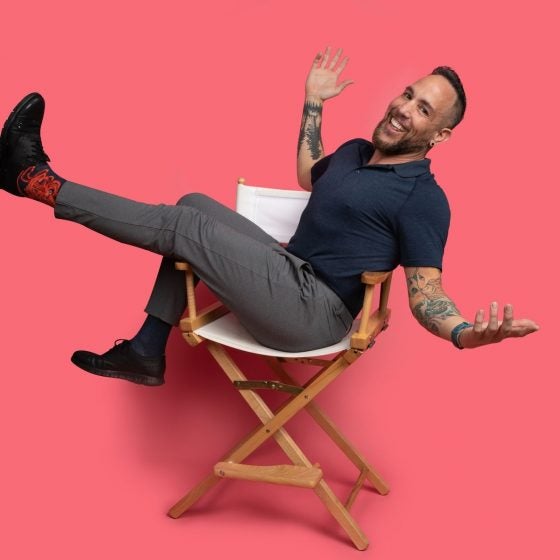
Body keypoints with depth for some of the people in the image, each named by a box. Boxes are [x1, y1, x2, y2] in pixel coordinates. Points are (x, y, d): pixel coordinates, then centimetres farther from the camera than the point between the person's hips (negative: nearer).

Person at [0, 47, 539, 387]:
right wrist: (313, 102, 30)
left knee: (184, 227, -15)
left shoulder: (424, 199, -12)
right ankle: (147, 349, 5)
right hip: (290, 276, 9)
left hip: (313, 314, -9)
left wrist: (464, 332, -40)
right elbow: (308, 175, 33)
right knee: (193, 203, 11)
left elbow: (426, 294, -19)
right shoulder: (357, 150, 13)